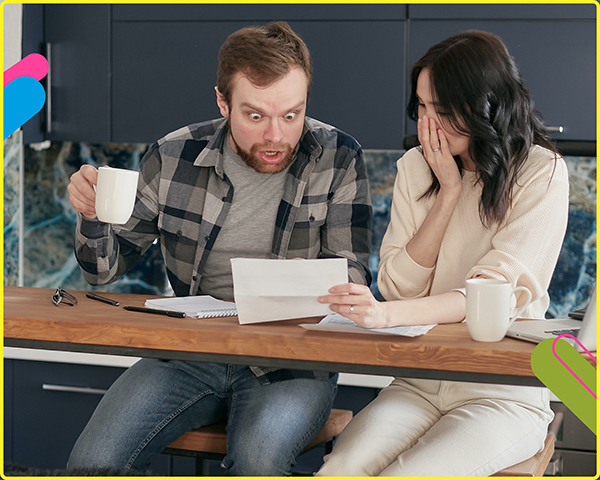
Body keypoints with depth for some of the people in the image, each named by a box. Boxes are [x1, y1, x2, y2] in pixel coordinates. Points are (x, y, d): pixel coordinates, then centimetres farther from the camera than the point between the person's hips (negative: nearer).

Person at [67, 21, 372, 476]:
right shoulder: (173, 158, -1)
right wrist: (93, 215, -15)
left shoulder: (338, 159, -5)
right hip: (187, 355, 2)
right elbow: (106, 267, 8)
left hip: (292, 361, -2)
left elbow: (351, 279, -5)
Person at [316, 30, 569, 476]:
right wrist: (448, 191, -8)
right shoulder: (415, 167, 8)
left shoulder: (541, 173, -8)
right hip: (419, 384, 4)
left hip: (504, 393, -3)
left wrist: (389, 314, -35)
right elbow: (399, 286, 0)